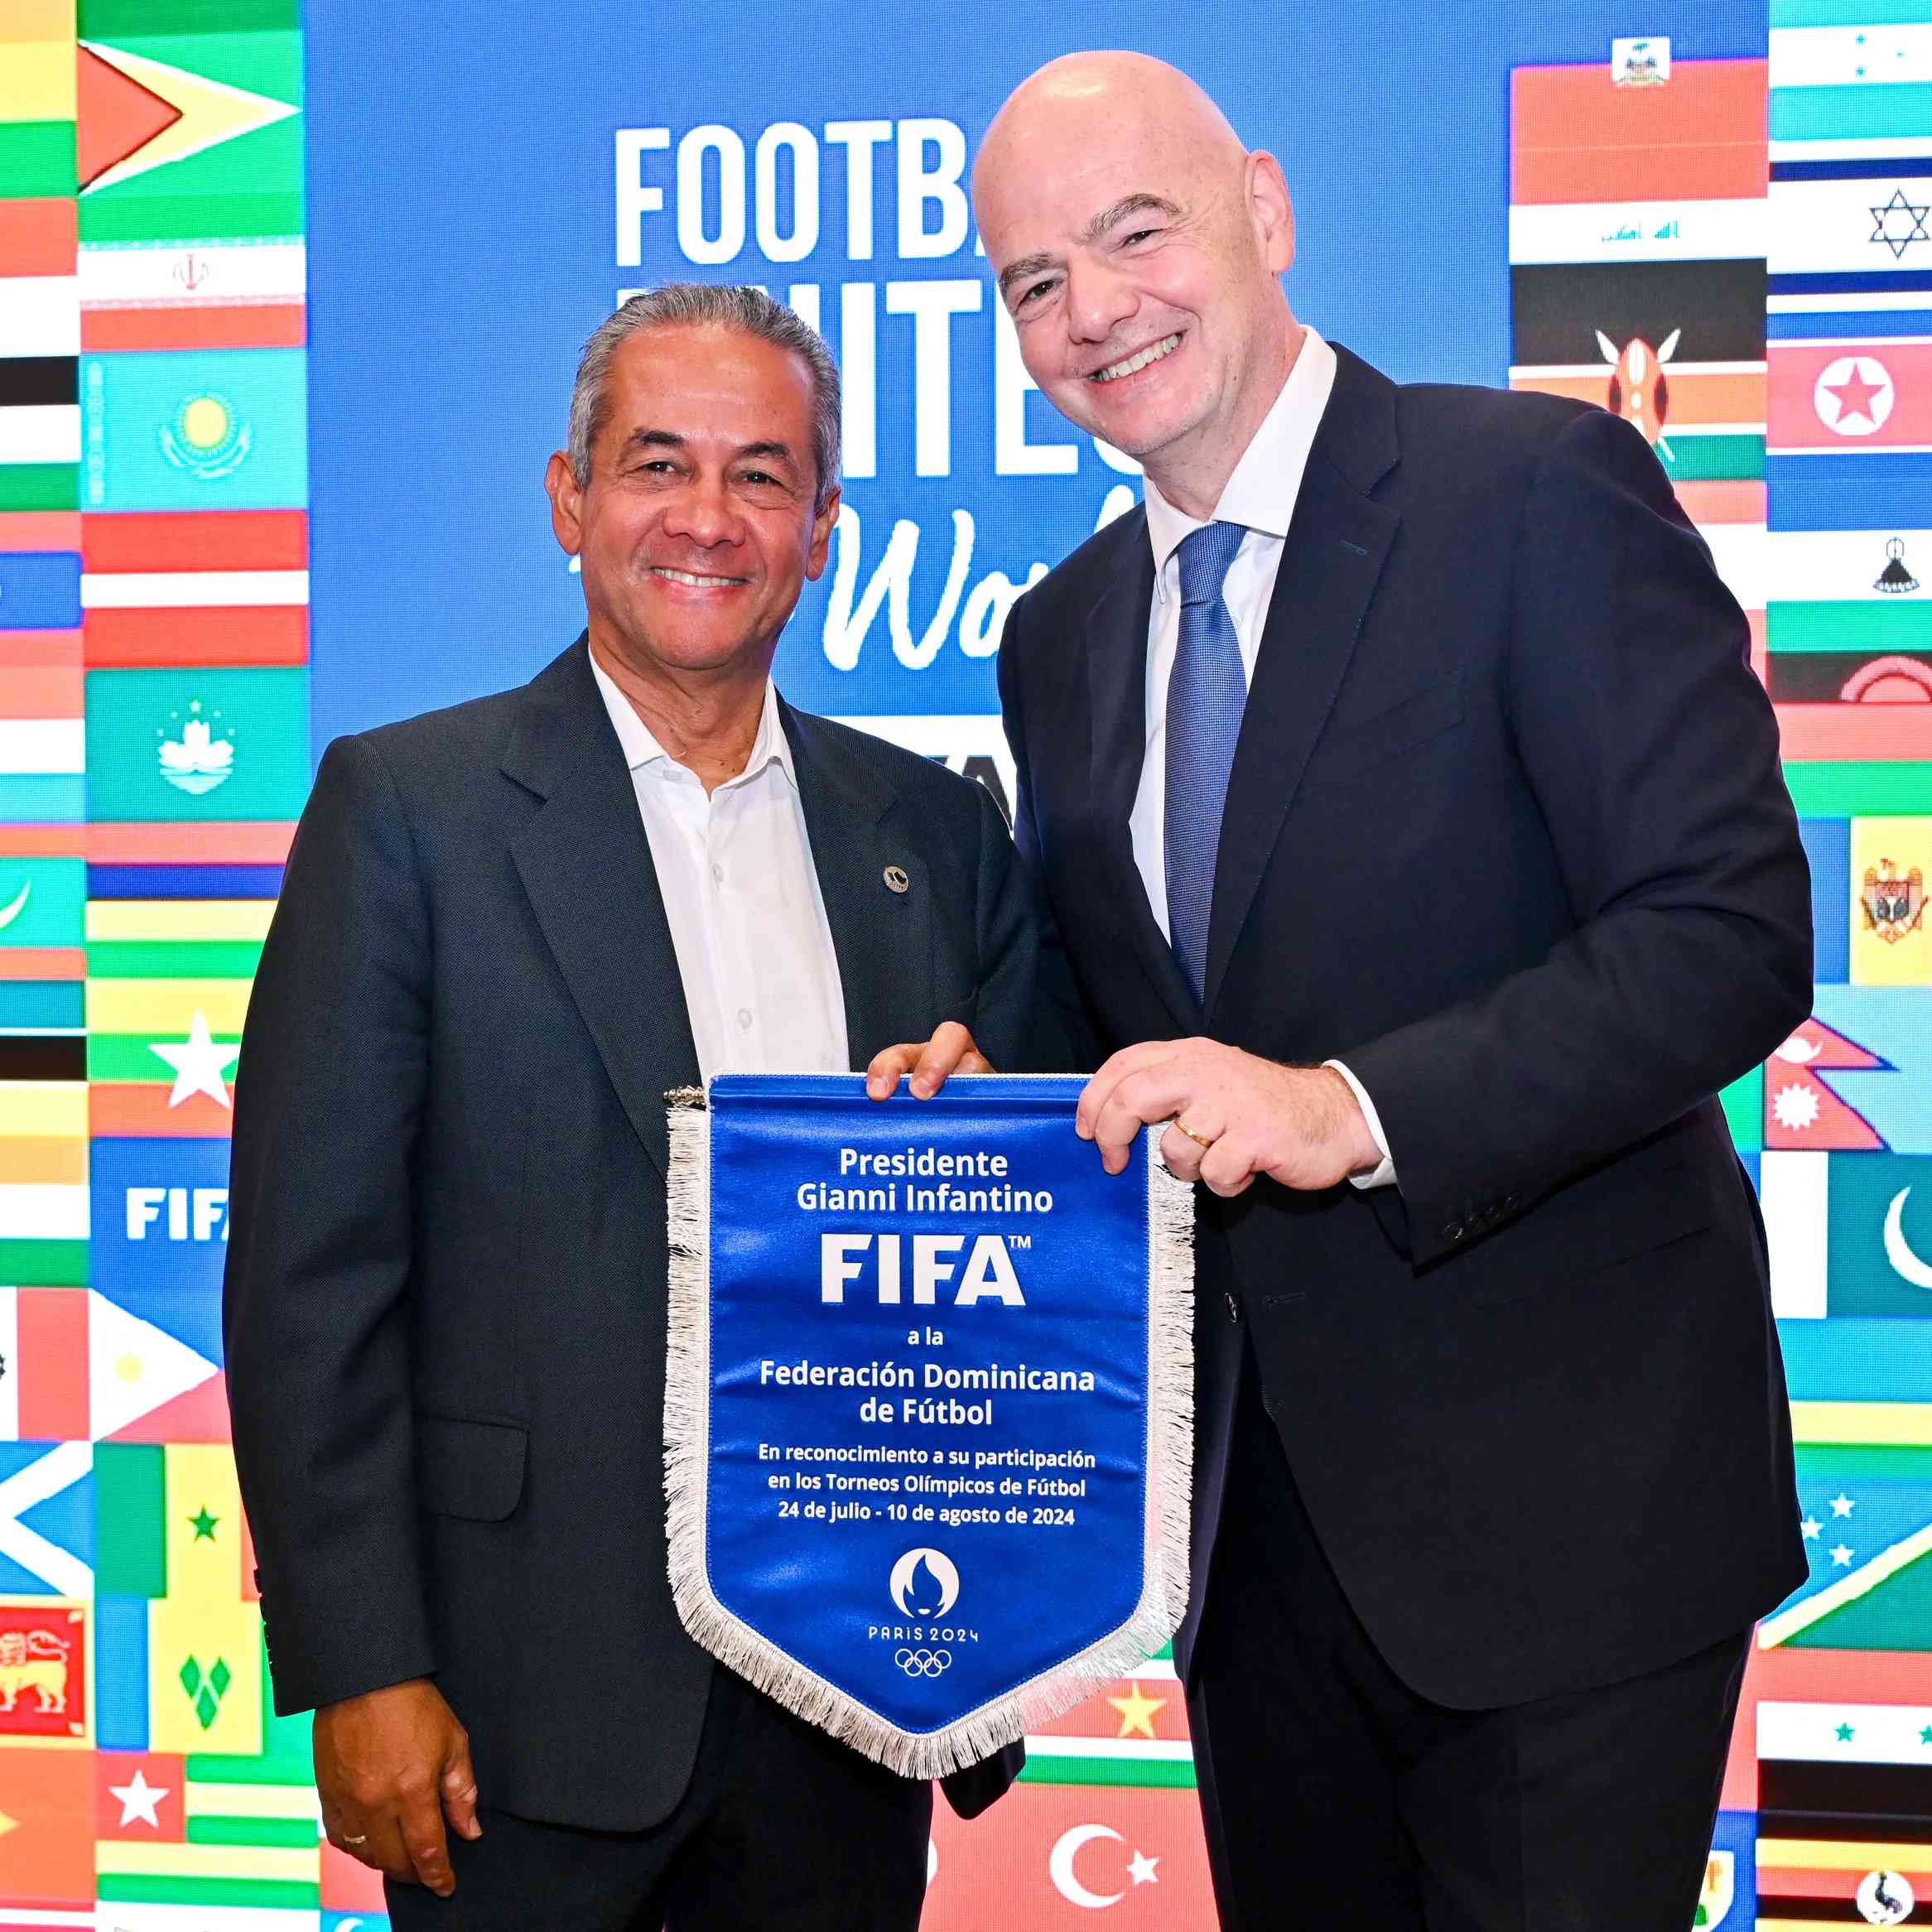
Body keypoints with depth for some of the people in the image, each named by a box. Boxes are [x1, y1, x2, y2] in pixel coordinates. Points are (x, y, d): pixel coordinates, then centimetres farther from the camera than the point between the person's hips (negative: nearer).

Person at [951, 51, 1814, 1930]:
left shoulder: (1542, 488, -10)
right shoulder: (1060, 637, 10)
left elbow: (1735, 924, -18)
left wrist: (1354, 1107, -28)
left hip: (1557, 1501, -6)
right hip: (1255, 1518, 6)